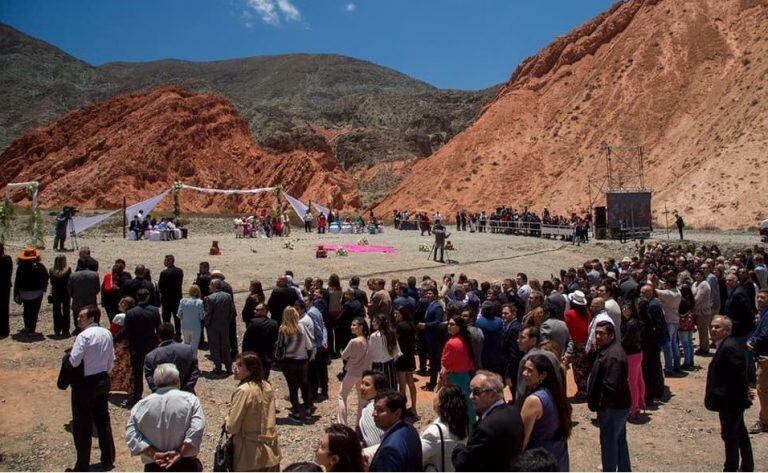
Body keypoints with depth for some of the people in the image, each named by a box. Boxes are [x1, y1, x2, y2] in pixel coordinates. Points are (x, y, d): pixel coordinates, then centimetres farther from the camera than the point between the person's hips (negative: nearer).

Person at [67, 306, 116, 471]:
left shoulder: (84, 335, -18)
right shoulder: (107, 334, 2)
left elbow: (74, 361, -23)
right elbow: (111, 360, 7)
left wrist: (69, 357, -1)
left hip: (85, 383, -7)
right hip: (103, 380, 7)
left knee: (82, 426, 6)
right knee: (103, 421, 17)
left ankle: (82, 465, 16)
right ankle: (108, 460, 27)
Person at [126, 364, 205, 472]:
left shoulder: (141, 405, 2)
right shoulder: (190, 399, -5)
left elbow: (131, 435, -5)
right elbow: (196, 431, -16)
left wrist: (153, 454, -9)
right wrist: (180, 453, -14)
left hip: (154, 467, 2)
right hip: (186, 465, -2)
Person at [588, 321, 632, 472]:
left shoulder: (613, 356, -26)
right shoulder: (608, 350, 8)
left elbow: (611, 386, -30)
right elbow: (600, 378, 16)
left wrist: (598, 403, -18)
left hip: (611, 408, -11)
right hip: (620, 405, 11)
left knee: (608, 443, 2)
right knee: (620, 440, 22)